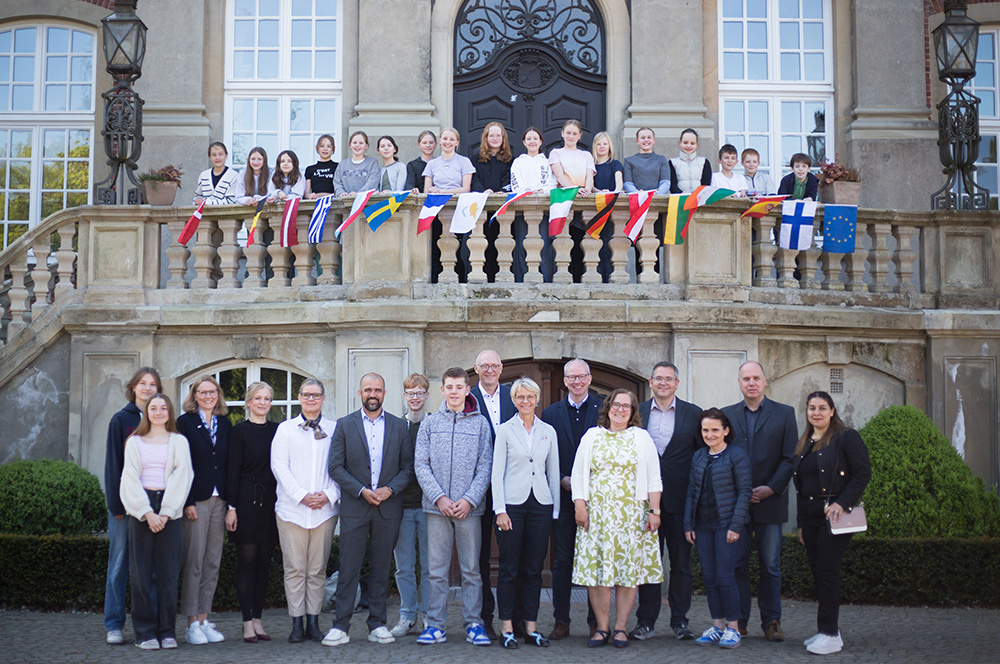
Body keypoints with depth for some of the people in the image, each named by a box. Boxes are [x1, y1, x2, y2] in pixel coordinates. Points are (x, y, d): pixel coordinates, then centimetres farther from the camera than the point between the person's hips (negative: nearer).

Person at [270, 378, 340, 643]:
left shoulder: (334, 429, 9)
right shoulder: (285, 428, 8)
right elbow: (279, 466, 1)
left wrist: (329, 495, -9)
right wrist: (301, 495, -9)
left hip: (324, 509, 1)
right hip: (292, 509, -1)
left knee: (317, 569, 4)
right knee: (295, 568, -1)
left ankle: (313, 622, 11)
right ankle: (297, 624, 5)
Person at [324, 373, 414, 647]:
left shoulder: (399, 426, 8)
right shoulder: (344, 425, 5)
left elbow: (408, 467, 6)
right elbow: (335, 467, -1)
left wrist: (390, 489, -10)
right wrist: (361, 491, -11)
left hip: (388, 508, 2)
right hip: (354, 508, -1)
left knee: (381, 569, 7)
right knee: (349, 568, -2)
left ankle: (377, 625, 14)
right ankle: (341, 626, 3)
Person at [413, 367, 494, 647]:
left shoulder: (480, 423, 6)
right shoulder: (430, 423, 7)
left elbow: (484, 467, 2)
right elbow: (421, 465, 3)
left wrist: (469, 499, -10)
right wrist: (439, 497, -9)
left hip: (469, 508, 0)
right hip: (437, 507, 1)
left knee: (471, 569, 4)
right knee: (437, 570, 4)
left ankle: (474, 624, 11)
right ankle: (436, 625, 9)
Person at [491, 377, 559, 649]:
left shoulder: (548, 431, 9)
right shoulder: (505, 430, 1)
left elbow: (553, 473, 12)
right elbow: (497, 472, -1)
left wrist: (555, 509, 7)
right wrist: (500, 510, -8)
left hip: (541, 504, 3)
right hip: (512, 503, -3)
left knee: (534, 569, 6)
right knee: (509, 569, 0)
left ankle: (531, 626, 12)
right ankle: (507, 627, 6)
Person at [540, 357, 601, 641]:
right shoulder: (551, 413, 10)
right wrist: (562, 480, -7)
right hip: (563, 497, 2)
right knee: (561, 561, 4)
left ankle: (596, 621, 12)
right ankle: (561, 621, 11)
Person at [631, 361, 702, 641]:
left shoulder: (694, 414, 5)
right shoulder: (637, 413, 7)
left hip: (681, 500, 0)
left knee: (681, 563, 5)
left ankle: (680, 620, 15)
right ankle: (646, 621, 12)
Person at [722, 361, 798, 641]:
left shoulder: (784, 414, 6)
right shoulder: (727, 415, 11)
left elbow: (790, 458, 1)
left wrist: (771, 488, -11)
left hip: (770, 500, -1)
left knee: (771, 566, 4)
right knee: (737, 564, 3)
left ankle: (771, 622, 13)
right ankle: (738, 622, 11)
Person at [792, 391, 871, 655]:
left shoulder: (846, 437, -3)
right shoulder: (804, 444, 16)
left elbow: (863, 473, -10)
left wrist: (842, 503, -19)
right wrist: (801, 523, 17)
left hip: (833, 515, -7)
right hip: (810, 516, 7)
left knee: (827, 572, -9)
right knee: (817, 572, 7)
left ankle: (830, 635, -5)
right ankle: (828, 629, 15)